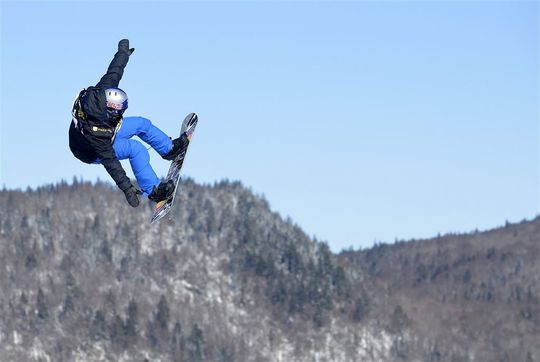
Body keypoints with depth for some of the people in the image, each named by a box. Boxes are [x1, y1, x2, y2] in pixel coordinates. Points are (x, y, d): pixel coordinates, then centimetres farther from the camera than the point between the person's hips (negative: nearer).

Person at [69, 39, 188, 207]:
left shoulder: (101, 92, -29)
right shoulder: (95, 131, -45)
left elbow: (114, 72, -11)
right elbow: (109, 160, -42)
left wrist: (123, 52, 6)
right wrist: (126, 188, -41)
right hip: (93, 154, -8)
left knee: (142, 124, 8)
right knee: (136, 149, -23)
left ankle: (169, 149, 32)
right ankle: (152, 190, -10)